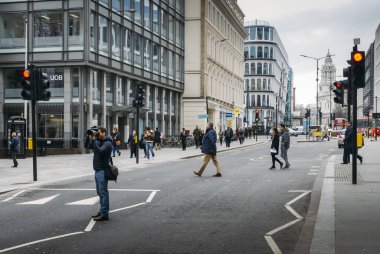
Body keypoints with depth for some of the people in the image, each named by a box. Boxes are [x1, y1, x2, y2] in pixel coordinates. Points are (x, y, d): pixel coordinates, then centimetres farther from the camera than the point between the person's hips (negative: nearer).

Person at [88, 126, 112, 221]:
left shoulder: (107, 143, -12)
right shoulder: (99, 141, 15)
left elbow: (100, 151, -28)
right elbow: (89, 146, 15)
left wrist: (93, 140, -25)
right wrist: (91, 139, 0)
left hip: (102, 171, -9)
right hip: (97, 170, 9)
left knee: (103, 192, -7)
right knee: (100, 192, 15)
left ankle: (104, 214, -5)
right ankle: (102, 211, 24)